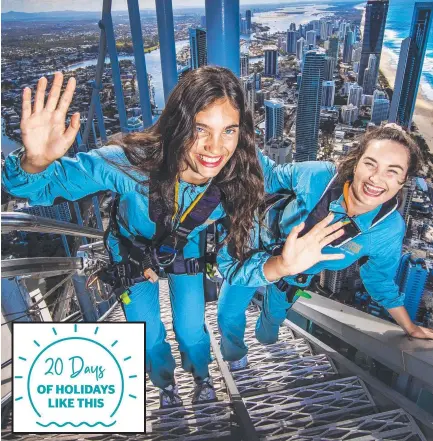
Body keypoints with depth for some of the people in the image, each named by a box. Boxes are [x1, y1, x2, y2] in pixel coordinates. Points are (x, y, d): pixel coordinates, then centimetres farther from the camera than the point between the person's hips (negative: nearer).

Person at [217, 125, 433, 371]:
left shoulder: (390, 230, -26)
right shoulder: (317, 176, -34)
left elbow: (381, 282, -7)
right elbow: (272, 176, -13)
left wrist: (411, 328, 4)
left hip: (293, 278, 2)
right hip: (258, 247, -1)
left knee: (275, 315, 31)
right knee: (229, 315, 14)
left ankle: (266, 337, 73)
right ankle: (236, 356, 52)